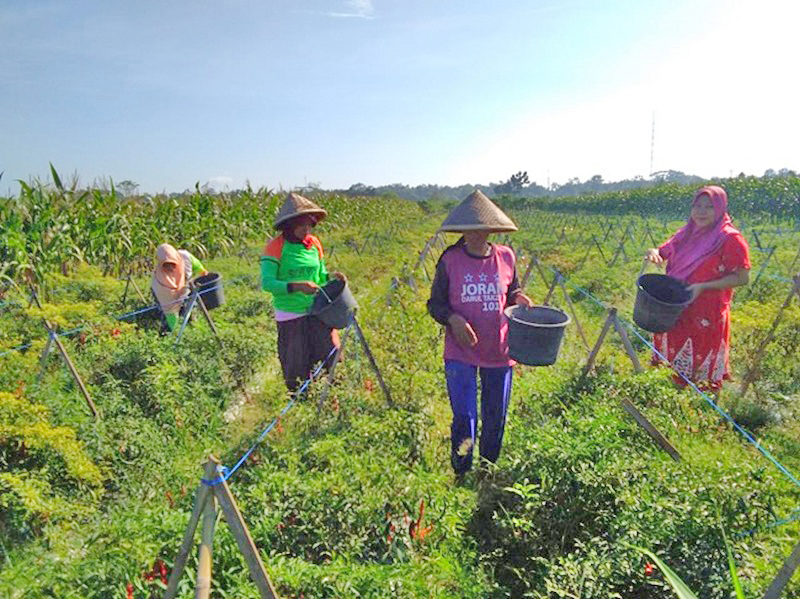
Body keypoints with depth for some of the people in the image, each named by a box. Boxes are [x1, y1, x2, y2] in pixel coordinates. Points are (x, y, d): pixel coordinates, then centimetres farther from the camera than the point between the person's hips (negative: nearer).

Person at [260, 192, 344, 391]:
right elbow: (266, 283, -17)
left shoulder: (314, 243, 6)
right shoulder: (275, 247, -10)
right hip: (290, 315, -4)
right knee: (295, 369, 7)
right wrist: (295, 286, -29)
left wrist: (331, 276, -5)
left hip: (317, 311, 4)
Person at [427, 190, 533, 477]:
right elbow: (435, 304, 0)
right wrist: (453, 319, -19)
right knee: (464, 420, -3)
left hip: (499, 352, 3)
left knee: (495, 419, 15)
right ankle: (462, 475, 23)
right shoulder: (449, 260, -6)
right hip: (460, 353, -2)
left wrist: (518, 297, -6)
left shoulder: (506, 256, 0)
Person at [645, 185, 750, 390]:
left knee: (700, 370, 6)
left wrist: (703, 286, -22)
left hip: (706, 316, -6)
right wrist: (653, 253, -11)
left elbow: (742, 278, -12)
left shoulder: (730, 239, -12)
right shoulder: (687, 233, 6)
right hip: (677, 310, 6)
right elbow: (663, 253, 14)